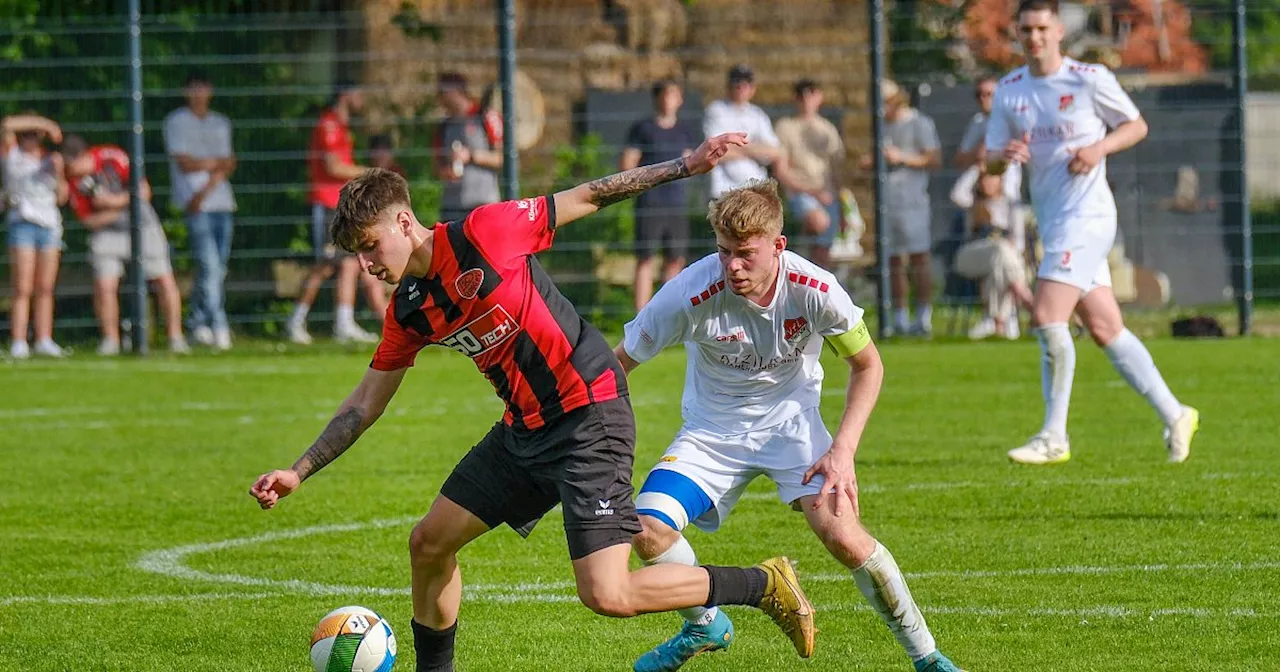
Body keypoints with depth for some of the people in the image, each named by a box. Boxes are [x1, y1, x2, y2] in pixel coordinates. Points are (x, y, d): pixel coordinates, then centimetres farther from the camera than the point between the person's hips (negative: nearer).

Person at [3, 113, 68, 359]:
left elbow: (61, 198, 11)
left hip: (49, 224, 4)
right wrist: (43, 122, -16)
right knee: (23, 289, -10)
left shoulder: (50, 160, 14)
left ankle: (44, 340, 6)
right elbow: (8, 125, -14)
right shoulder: (12, 154, 4)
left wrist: (58, 172, -4)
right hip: (22, 223, -4)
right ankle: (18, 343, -12)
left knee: (45, 289, 3)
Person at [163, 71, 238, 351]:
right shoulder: (176, 122, 5)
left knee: (218, 269, 3)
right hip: (195, 203, -5)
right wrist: (216, 163, 2)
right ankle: (218, 326, -17)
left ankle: (198, 323, 12)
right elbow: (184, 163, -5)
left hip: (221, 200, 5)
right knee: (209, 266, -14)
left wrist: (206, 189, -8)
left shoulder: (220, 123, 19)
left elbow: (228, 165, 7)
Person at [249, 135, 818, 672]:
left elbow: (585, 198, -6)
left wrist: (687, 165, -7)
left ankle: (764, 585, -1)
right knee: (429, 543, 10)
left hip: (590, 416, -8)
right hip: (524, 430, 8)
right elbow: (366, 402, 18)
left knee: (607, 595, -17)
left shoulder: (482, 234, -14)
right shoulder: (408, 312, 7)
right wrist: (298, 472, 15)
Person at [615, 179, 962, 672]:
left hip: (790, 422, -1)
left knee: (842, 535, -23)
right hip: (713, 431, 1)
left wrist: (843, 450, -15)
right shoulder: (691, 295, -26)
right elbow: (619, 364, -12)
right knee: (648, 530, -20)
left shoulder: (814, 291, -23)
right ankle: (704, 628, 12)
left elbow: (867, 366, -5)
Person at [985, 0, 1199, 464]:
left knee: (1047, 316, -17)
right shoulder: (1009, 90, 9)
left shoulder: (1090, 79, -6)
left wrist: (1100, 148, -14)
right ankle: (1174, 416, 20)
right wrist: (1005, 156, -13)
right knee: (1106, 330, 9)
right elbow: (991, 162, 10)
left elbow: (1137, 126, 3)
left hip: (1087, 214, -7)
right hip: (1051, 220, 7)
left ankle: (1054, 438, -12)